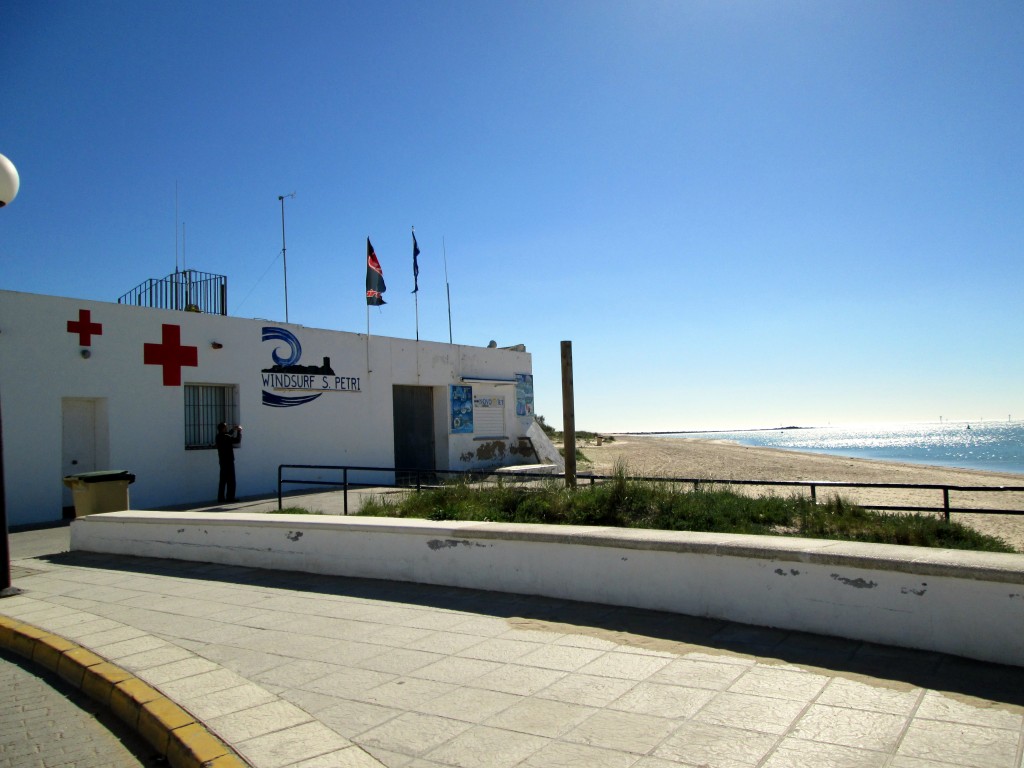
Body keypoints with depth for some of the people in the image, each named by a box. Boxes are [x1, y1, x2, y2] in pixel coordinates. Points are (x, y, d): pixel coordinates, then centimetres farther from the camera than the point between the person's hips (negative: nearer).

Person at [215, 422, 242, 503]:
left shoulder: (219, 436, 8)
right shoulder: (226, 437, -18)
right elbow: (237, 440, -18)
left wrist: (233, 429, 22)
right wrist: (239, 431, -6)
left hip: (222, 461, 9)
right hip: (228, 461, -9)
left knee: (223, 480, 12)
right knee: (231, 481, -3)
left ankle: (221, 498, 13)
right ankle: (230, 498, -3)